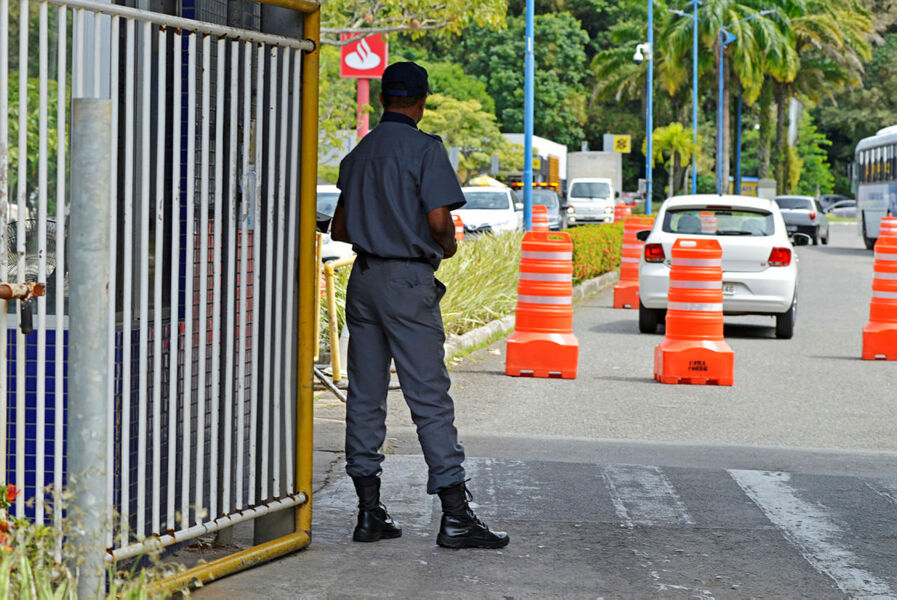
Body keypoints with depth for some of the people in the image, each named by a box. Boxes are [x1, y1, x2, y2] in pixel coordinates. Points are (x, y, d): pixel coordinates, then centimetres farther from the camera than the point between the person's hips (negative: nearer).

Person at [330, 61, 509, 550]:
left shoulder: (358, 154, 13)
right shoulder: (424, 148, -8)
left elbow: (339, 228, 16)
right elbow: (438, 219, -17)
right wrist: (449, 245, 3)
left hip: (364, 278, 7)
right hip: (408, 280, -6)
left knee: (364, 395, 9)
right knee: (430, 398, -6)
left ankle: (369, 510, 10)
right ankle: (455, 514, -7)